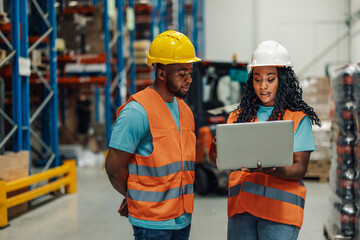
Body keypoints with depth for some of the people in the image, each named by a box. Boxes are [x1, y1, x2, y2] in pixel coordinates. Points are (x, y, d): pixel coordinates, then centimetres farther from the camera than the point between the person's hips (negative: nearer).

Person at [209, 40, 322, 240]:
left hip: (279, 206, -3)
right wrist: (216, 153, -15)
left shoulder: (298, 117, 3)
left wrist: (271, 170, -23)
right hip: (241, 206, 3)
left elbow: (299, 168, -4)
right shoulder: (240, 116, 13)